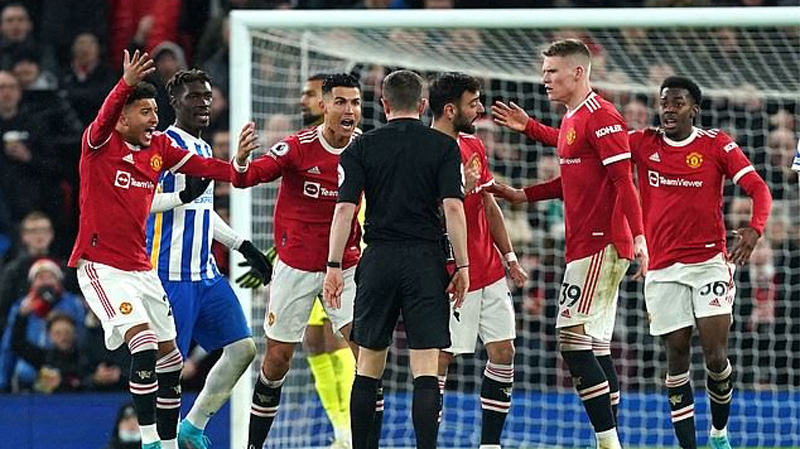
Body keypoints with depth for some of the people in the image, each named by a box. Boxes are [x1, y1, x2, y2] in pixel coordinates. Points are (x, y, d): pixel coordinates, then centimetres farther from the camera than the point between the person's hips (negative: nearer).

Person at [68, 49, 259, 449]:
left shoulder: (160, 148, 7)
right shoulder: (100, 143, -10)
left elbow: (201, 166, -2)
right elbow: (105, 117, -31)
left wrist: (235, 167, -23)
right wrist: (126, 84, -50)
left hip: (140, 266, 7)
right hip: (101, 265, -7)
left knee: (169, 357, 9)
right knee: (144, 345, -21)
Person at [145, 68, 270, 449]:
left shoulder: (204, 148, 18)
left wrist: (244, 247, 26)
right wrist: (183, 195, -27)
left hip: (206, 272, 9)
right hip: (171, 274, -9)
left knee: (242, 348, 5)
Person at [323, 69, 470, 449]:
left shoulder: (362, 147, 4)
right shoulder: (444, 146, 1)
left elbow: (345, 208, -2)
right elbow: (453, 207, -6)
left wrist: (334, 267, 0)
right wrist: (462, 267, -3)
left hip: (379, 260, 1)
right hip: (427, 261, -1)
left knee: (368, 368, 11)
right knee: (426, 370, -4)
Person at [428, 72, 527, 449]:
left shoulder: (474, 145, 12)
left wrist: (510, 257, 16)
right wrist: (461, 189, -24)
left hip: (489, 273, 8)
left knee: (503, 353, 5)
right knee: (440, 358, -4)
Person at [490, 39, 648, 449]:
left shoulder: (601, 116, -13)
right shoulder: (572, 119, 16)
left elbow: (623, 180, -18)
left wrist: (637, 235, -25)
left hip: (600, 246, -10)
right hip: (587, 246, 10)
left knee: (573, 340, -14)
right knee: (595, 347, 9)